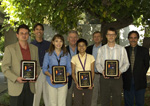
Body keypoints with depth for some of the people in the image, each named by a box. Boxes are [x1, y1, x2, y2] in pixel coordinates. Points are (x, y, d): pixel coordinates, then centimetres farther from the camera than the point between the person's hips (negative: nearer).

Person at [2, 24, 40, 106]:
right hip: (16, 86, -4)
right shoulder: (10, 48, -4)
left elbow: (37, 66, 15)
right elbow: (5, 68, -5)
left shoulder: (34, 48, 8)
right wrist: (16, 78, -19)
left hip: (30, 86, 4)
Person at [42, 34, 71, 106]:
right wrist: (50, 76, -17)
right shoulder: (48, 55, 3)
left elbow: (69, 69, 7)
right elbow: (44, 68, 2)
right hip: (52, 82, -1)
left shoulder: (66, 55, 7)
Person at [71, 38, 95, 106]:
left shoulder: (91, 57, 4)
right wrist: (76, 83, -10)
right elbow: (73, 73, 4)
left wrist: (91, 83, -11)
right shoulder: (74, 58, 3)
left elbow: (92, 72, 3)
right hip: (78, 84, 0)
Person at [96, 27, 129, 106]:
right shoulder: (101, 49, 9)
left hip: (117, 78, 0)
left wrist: (120, 71, -13)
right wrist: (102, 71, -12)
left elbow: (126, 63, 6)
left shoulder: (121, 49, 6)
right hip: (104, 78, 1)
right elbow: (98, 63, 8)